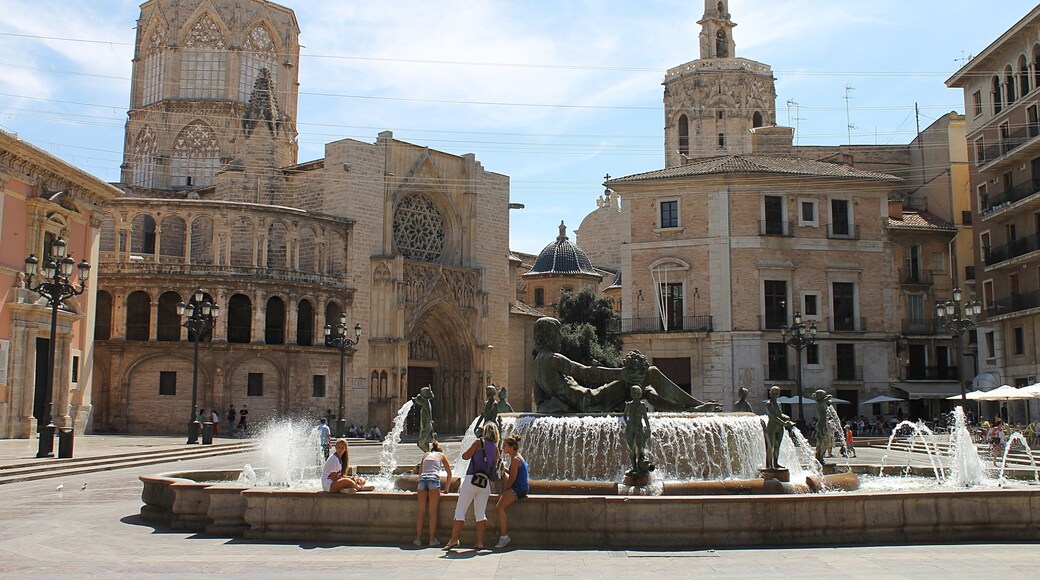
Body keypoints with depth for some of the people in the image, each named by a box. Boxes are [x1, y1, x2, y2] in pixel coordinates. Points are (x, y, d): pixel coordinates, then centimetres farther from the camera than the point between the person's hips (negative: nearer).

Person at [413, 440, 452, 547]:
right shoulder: (441, 455, 22)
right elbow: (449, 474, 20)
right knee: (433, 512, -1)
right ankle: (432, 539, -1)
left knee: (421, 511, 6)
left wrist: (419, 487, 36)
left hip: (422, 479, 2)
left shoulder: (425, 455, 28)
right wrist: (446, 489, 26)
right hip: (434, 479, -2)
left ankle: (418, 539, 7)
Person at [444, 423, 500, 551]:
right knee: (481, 513, 8)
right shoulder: (495, 448, 12)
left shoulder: (479, 442, -1)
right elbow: (494, 466, 16)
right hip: (486, 483, 4)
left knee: (460, 510, -1)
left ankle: (454, 540, -6)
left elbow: (465, 456, 0)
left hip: (472, 479, -4)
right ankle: (480, 542, 4)